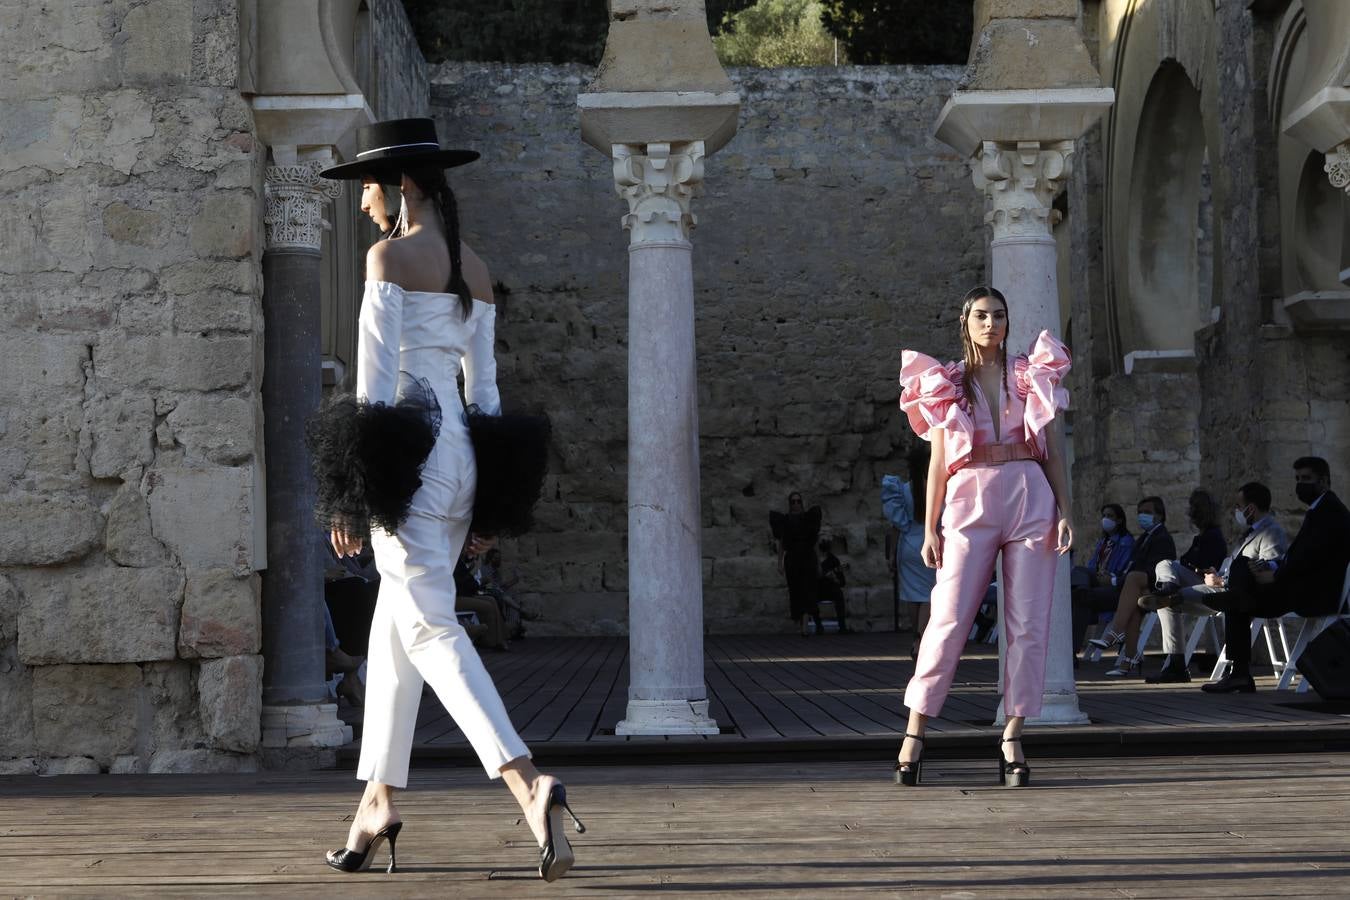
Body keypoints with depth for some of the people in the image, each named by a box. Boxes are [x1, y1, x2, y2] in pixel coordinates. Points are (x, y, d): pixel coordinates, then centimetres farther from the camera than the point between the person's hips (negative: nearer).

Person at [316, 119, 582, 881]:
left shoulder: (390, 257, -9)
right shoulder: (476, 269, 13)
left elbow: (375, 384, -13)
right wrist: (486, 498, 19)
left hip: (408, 455, -8)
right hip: (461, 456, 8)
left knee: (432, 631, -13)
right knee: (392, 631, 18)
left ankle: (528, 782, -30)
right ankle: (379, 802, 24)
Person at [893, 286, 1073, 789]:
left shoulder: (1033, 376, 12)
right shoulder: (945, 385, 10)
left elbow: (1054, 451, 11)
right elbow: (938, 462, 9)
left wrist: (1065, 512, 2)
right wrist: (930, 529, 4)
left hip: (1031, 501, 1)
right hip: (970, 503, -1)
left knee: (1028, 624, -2)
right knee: (949, 619, -9)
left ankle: (1013, 738, 3)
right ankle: (914, 735, -5)